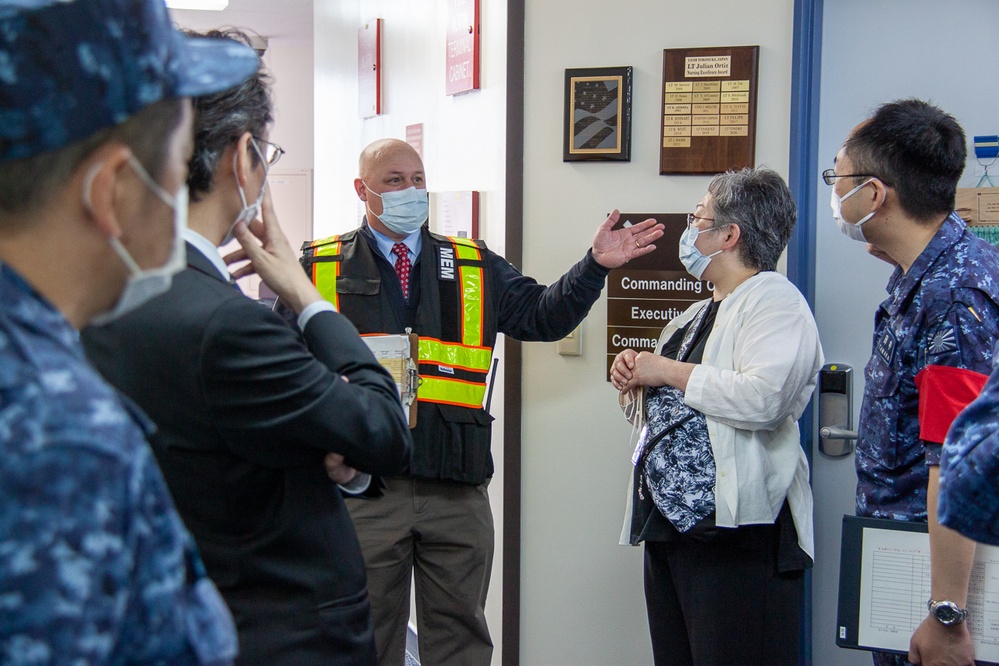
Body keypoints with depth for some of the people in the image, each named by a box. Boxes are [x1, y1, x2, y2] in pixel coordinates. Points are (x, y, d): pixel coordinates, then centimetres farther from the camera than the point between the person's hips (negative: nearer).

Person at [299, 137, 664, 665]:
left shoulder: (476, 266, 14)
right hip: (361, 487, -2)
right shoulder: (319, 265, 6)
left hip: (458, 492, 2)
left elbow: (542, 317, 8)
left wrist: (596, 265, -4)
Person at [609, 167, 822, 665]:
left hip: (736, 532, -9)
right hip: (667, 524, 9)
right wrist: (631, 383, 6)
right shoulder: (695, 315, 21)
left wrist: (669, 372, -15)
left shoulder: (775, 301, -8)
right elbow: (657, 411, 29)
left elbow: (764, 398, -27)